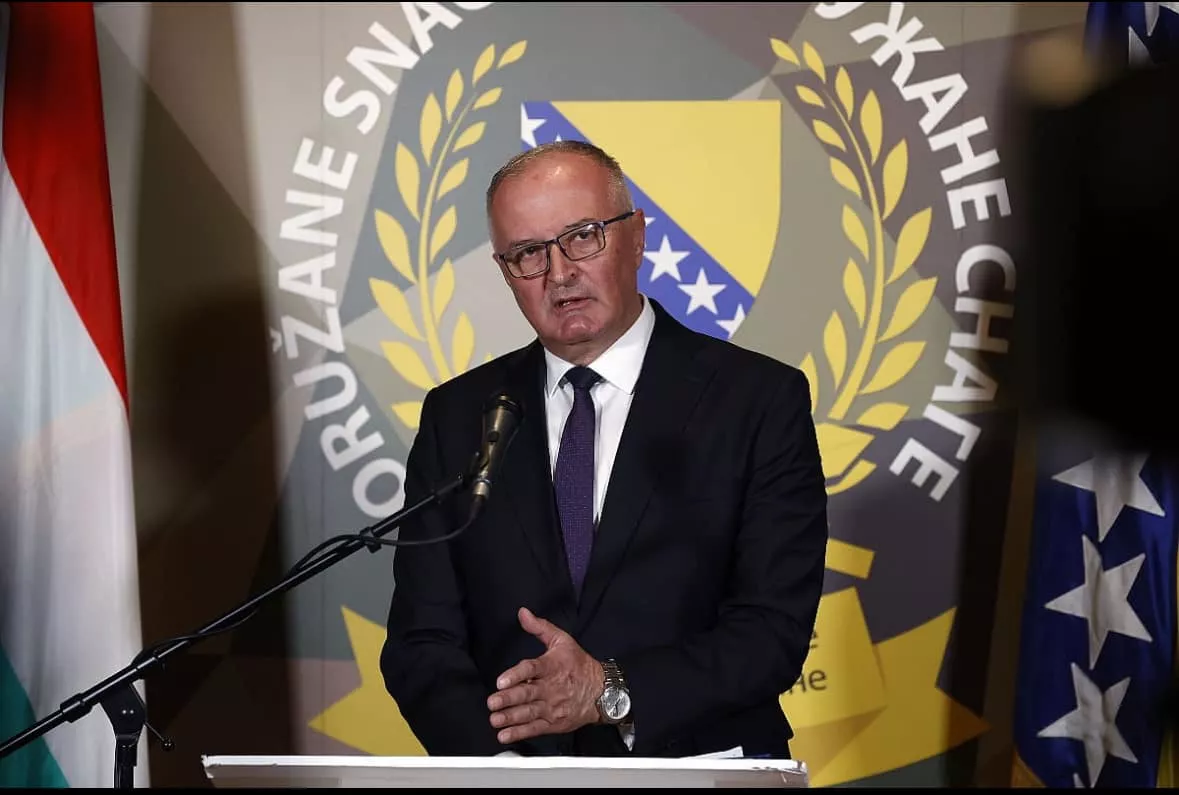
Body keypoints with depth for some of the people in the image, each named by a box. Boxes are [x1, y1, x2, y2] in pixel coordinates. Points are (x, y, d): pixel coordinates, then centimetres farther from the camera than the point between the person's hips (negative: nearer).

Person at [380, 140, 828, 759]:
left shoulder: (760, 400, -1)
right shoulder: (455, 417, 8)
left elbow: (775, 627, -5)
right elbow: (421, 641, 4)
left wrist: (611, 692, -19)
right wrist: (499, 757, -15)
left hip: (697, 758, 0)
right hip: (513, 757, 1)